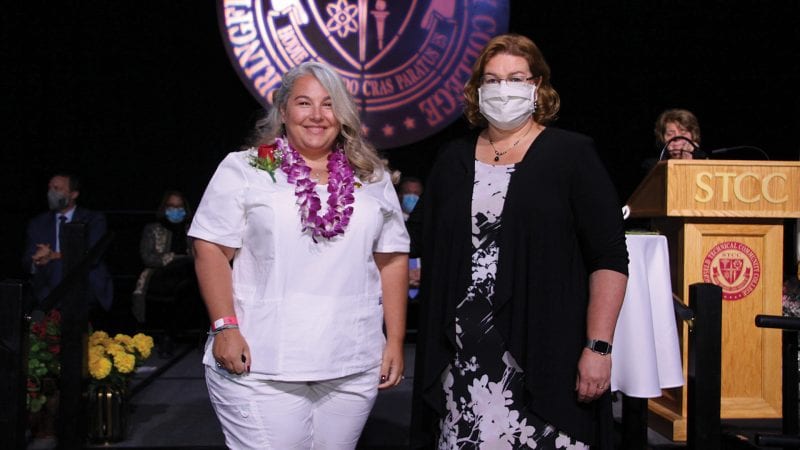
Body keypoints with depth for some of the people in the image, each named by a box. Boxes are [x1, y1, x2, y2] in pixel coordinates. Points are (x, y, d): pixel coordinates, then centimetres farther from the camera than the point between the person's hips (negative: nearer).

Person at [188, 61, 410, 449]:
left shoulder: (373, 179, 12)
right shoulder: (243, 170, 2)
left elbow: (392, 260, 11)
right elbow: (211, 250, -1)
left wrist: (394, 342, 6)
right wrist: (225, 327, -10)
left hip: (352, 370, 3)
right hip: (260, 366, -3)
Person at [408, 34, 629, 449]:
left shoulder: (571, 155, 0)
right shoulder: (454, 159, 13)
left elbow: (609, 258, -5)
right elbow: (415, 238, 19)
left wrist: (599, 347, -11)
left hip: (544, 356, -3)